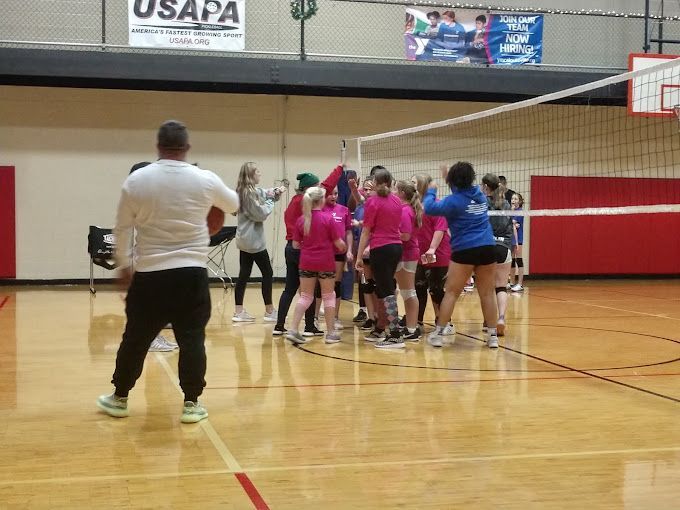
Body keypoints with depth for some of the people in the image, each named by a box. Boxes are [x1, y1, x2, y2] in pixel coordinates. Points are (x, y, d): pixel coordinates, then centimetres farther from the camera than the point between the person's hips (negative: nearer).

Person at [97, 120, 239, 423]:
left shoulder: (136, 180, -2)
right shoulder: (205, 180, -3)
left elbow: (122, 229, 6)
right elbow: (234, 205, 17)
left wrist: (123, 265, 20)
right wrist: (212, 204, 39)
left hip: (149, 274, 1)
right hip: (192, 272, 0)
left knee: (135, 339, 12)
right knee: (192, 339, 7)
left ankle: (119, 399, 25)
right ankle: (191, 404, 10)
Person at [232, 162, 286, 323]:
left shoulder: (243, 191, 13)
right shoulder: (250, 192, -17)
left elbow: (267, 194, 20)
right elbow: (261, 213, -17)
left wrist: (276, 192, 1)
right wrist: (270, 199, -6)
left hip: (244, 239, 9)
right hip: (254, 240, -9)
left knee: (244, 274, 8)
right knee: (267, 273, 2)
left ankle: (239, 312, 8)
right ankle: (269, 311, 7)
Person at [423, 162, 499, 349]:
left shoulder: (455, 200, -7)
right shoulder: (480, 194, 12)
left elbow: (430, 208, -7)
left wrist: (431, 190, 10)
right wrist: (448, 178, 37)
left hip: (465, 250, -5)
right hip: (488, 248, 5)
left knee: (451, 293, 2)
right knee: (487, 293, 8)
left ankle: (438, 334, 5)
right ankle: (493, 336, 9)